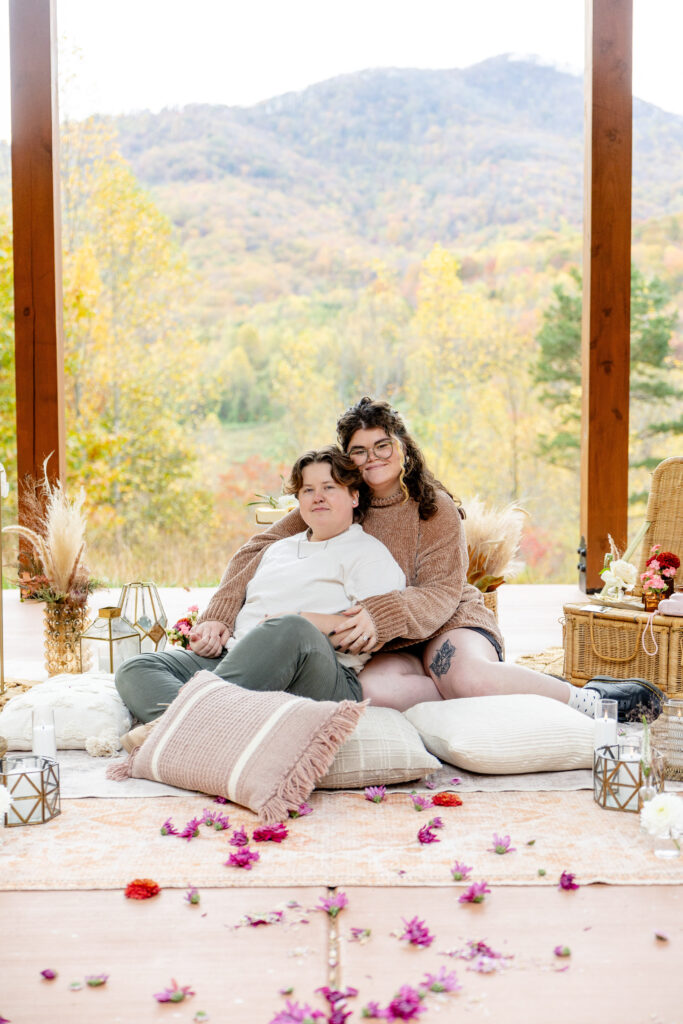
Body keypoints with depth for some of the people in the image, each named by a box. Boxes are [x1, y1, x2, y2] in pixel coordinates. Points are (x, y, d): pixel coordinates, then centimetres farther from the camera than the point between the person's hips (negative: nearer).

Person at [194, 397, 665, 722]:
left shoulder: (437, 509, -5)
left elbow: (442, 593, -13)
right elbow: (259, 548, -4)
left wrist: (381, 612, -34)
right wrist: (219, 616, -19)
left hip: (448, 622, -1)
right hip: (383, 646, 2)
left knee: (467, 675, -38)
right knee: (376, 687, -36)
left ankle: (587, 698, -15)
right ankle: (503, 689, -21)